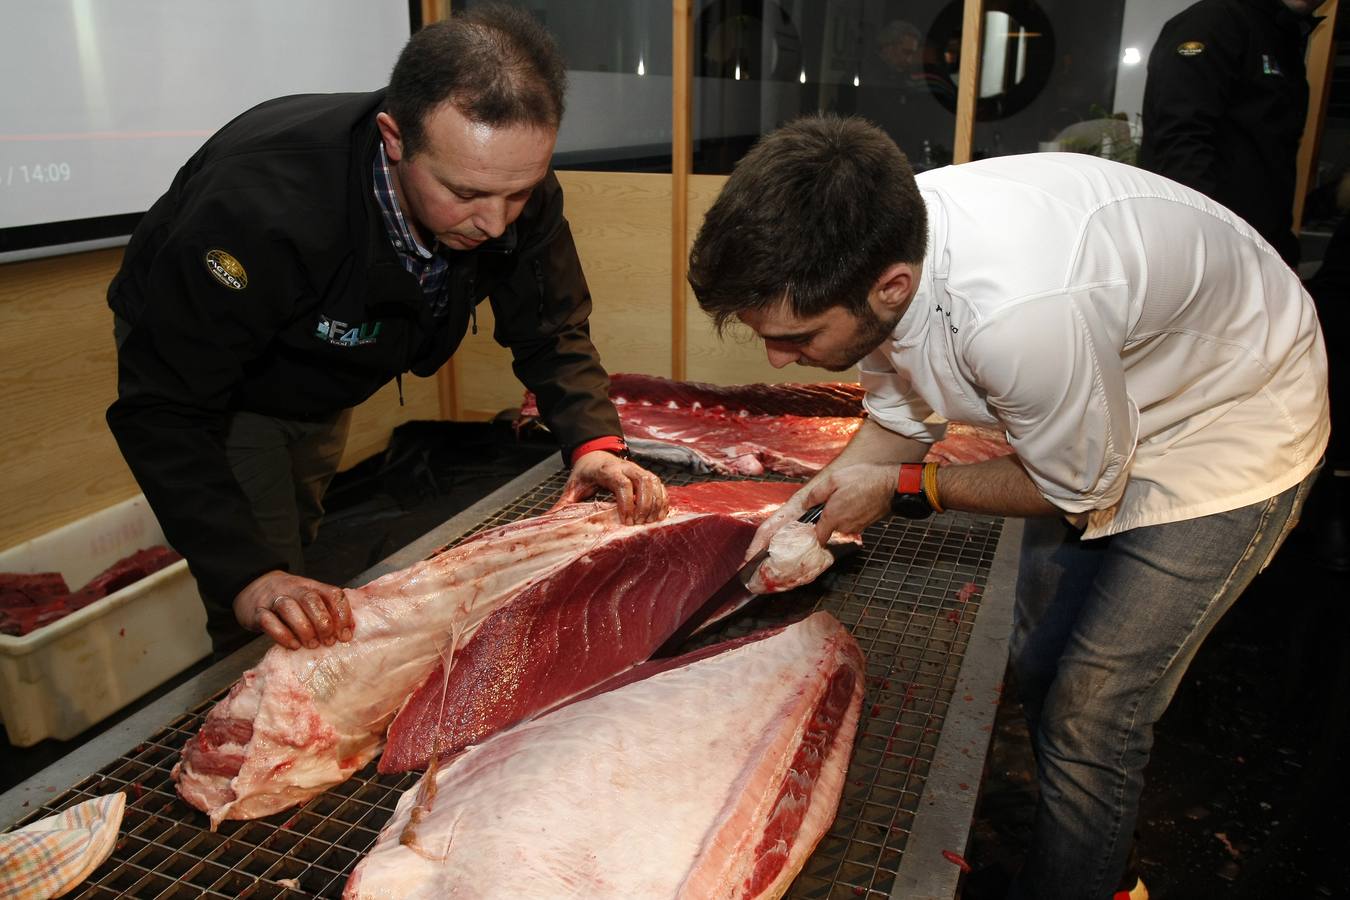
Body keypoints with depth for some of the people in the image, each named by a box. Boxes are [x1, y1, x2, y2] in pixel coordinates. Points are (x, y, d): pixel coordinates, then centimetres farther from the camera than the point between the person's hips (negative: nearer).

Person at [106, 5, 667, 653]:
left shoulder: (516, 188, -28)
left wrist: (595, 442, -34)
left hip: (322, 386, 5)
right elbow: (163, 410, -39)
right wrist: (249, 577, -49)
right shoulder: (262, 202, -44)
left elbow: (553, 331, -15)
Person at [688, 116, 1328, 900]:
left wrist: (904, 489, -19)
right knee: (1041, 666, 16)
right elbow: (901, 409, -2)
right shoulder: (871, 244, -22)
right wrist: (817, 497, -16)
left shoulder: (1018, 314, -45)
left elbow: (1083, 491, -25)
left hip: (1231, 429, -7)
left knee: (1091, 723, -8)